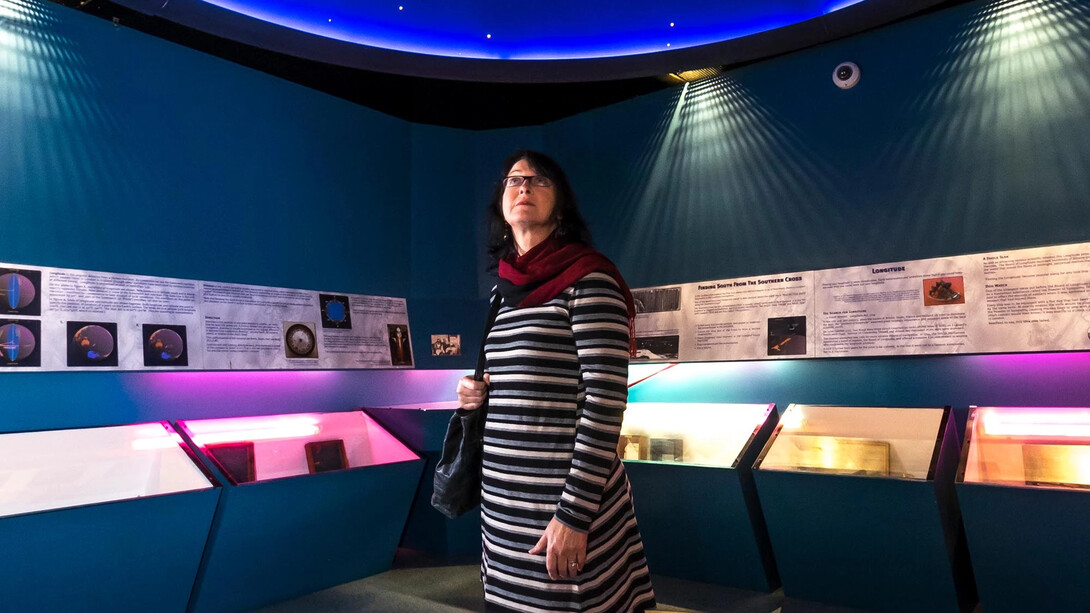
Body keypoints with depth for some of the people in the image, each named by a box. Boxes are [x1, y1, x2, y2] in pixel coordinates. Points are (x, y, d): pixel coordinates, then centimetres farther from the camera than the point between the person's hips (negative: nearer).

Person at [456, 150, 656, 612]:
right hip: (503, 497, 7)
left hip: (566, 497, -7)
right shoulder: (504, 287, 10)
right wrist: (478, 393, 2)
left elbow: (606, 398, -16)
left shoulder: (588, 277, -11)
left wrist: (575, 514, -18)